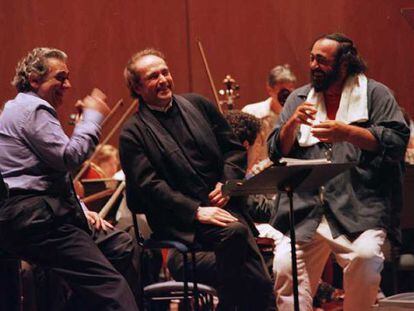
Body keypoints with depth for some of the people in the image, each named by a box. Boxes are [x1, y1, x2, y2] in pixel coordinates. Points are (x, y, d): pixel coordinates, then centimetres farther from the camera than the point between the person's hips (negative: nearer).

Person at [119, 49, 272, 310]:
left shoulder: (198, 105, 16)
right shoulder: (133, 134, 1)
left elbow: (234, 149, 18)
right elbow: (148, 186, -8)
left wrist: (228, 183, -2)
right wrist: (196, 211, -18)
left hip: (223, 205, 4)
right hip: (183, 220, -4)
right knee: (234, 232, -32)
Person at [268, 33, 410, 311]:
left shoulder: (375, 94, 8)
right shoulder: (299, 98, 19)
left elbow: (397, 141, -5)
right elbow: (277, 152, 14)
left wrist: (347, 133, -16)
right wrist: (293, 123, -6)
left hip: (359, 209, -3)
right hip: (305, 210, 3)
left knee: (365, 257, -29)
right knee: (285, 265, -20)